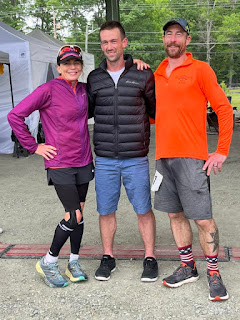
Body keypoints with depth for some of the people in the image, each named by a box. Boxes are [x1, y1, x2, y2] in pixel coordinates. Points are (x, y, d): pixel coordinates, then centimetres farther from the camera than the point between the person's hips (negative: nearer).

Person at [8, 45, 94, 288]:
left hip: (83, 161, 6)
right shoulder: (49, 90, -10)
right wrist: (34, 147, -10)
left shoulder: (84, 89, 7)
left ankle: (74, 263, 25)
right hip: (60, 163, -6)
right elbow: (15, 116, -11)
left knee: (78, 214, 10)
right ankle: (48, 262, 12)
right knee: (74, 217, -8)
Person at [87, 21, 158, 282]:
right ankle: (107, 257, 27)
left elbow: (156, 110, 9)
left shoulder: (143, 75, 1)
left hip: (136, 159, -2)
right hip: (104, 160, 2)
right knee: (105, 210, 10)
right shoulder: (94, 78, 8)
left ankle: (150, 257, 23)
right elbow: (85, 111, 20)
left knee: (143, 210, 6)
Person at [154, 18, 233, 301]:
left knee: (203, 219, -2)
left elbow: (224, 110, -5)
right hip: (163, 157, 6)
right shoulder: (157, 74, 14)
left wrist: (221, 152, -10)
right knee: (175, 215, 12)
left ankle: (214, 273, 14)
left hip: (191, 158, -6)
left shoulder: (200, 70, -2)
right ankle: (187, 268, 26)